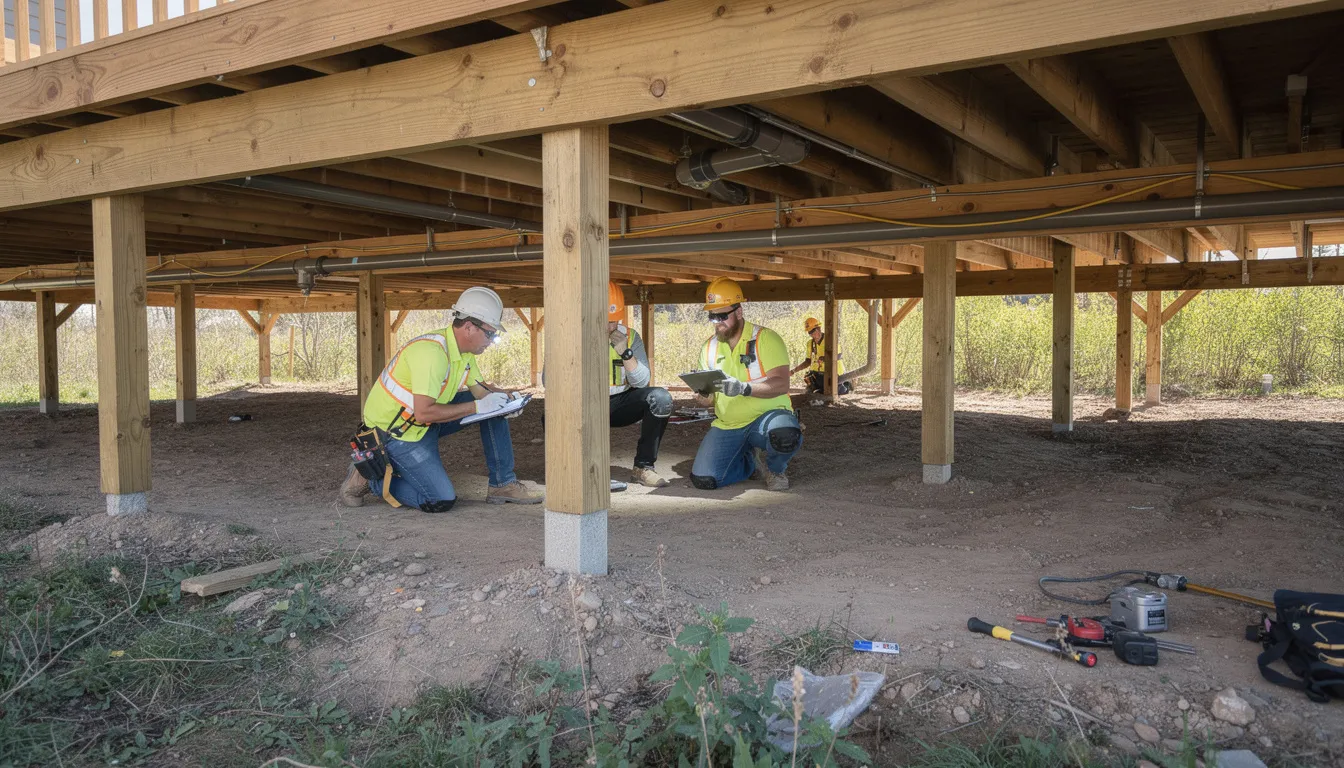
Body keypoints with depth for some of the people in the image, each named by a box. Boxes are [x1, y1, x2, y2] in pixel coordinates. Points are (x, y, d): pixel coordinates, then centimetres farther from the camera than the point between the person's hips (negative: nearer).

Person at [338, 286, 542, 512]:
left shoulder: (464, 350, 0)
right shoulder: (432, 351, -30)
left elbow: (479, 388, 12)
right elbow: (424, 412, -35)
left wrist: (504, 397, -10)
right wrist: (477, 406, -29)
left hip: (427, 423, 9)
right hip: (395, 432, -9)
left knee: (492, 403, 1)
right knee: (441, 501, -17)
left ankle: (503, 484, 7)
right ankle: (369, 478, 1)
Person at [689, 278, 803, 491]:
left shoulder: (765, 339, -8)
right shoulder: (709, 348, 7)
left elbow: (781, 385, -20)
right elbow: (710, 399, 11)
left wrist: (744, 388, -35)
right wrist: (703, 396, -14)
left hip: (766, 417, -4)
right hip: (727, 425, 4)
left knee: (785, 436, -40)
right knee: (702, 480, -16)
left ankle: (775, 468, 0)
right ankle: (751, 461, 16)